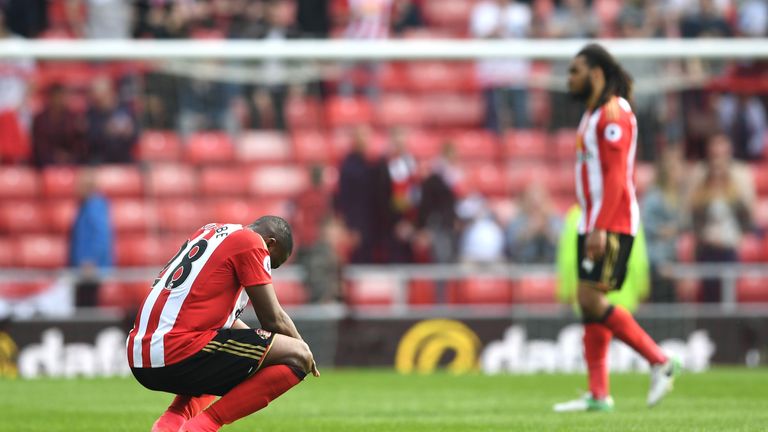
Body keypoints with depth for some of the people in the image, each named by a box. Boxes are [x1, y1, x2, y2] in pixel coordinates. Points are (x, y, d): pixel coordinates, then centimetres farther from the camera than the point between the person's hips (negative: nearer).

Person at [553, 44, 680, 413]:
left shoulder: (614, 113, -13)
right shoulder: (593, 113, 19)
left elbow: (616, 176, -21)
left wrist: (600, 229, -26)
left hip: (612, 226, -10)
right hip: (593, 224, 10)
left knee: (592, 300, -15)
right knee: (587, 302, 5)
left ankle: (660, 363, -8)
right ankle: (598, 394, 5)